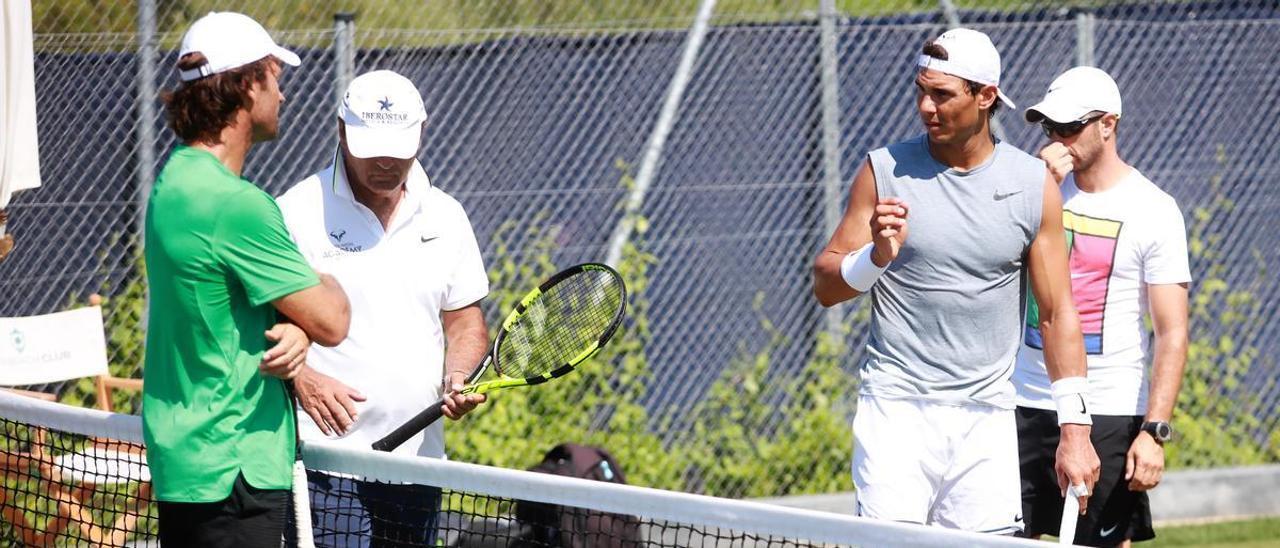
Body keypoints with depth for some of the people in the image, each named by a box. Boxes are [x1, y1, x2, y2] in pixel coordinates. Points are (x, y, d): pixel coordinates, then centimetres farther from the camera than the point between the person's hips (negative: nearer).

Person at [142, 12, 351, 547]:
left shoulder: (176, 179, 11)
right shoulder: (233, 203, -21)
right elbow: (331, 322, -16)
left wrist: (295, 330, -10)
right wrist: (327, 286, 6)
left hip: (184, 458, 10)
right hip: (230, 472, -10)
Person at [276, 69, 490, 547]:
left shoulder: (444, 217, 12)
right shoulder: (297, 213, -4)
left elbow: (465, 321, 18)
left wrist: (458, 378, -3)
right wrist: (302, 377, -19)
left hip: (419, 455, 5)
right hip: (327, 461, -5)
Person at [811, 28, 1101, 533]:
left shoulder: (1034, 184, 4)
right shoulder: (884, 171, 1)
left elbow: (1057, 312, 7)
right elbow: (824, 286, 4)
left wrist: (1074, 430, 2)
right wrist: (877, 256, -17)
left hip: (987, 416, 2)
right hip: (897, 408, -1)